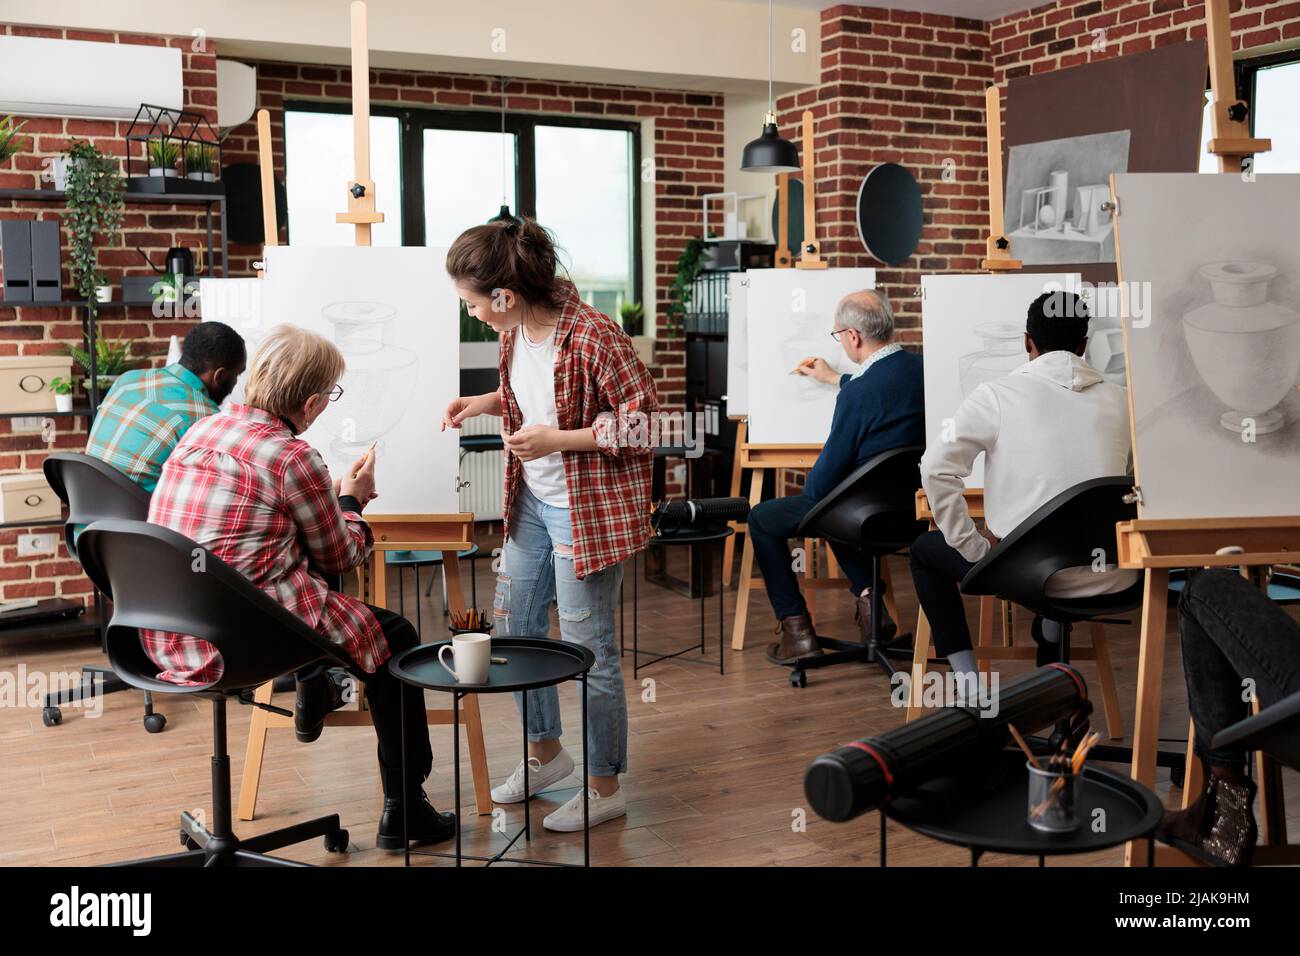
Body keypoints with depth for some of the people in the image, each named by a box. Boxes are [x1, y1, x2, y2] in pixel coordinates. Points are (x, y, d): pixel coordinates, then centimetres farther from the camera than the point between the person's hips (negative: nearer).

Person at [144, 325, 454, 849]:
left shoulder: (203, 429, 8)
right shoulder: (293, 457, -14)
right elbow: (339, 555, 0)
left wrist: (335, 494, 26)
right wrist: (351, 500, 19)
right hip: (236, 639, -8)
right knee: (395, 636, 12)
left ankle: (311, 686, 41)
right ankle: (403, 808, 15)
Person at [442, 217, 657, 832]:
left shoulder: (594, 338, -25)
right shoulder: (514, 332, -1)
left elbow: (641, 423, -20)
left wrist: (556, 440, -24)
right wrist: (484, 403, 1)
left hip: (587, 511, -9)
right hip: (531, 504, 9)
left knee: (588, 650, 2)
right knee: (513, 628, 18)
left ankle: (604, 788, 22)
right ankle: (545, 752, 41)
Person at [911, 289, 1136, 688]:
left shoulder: (996, 395, -6)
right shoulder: (1119, 400, 4)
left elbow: (937, 468, -13)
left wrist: (973, 546, -4)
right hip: (1108, 579, 4)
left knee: (925, 550, 23)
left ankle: (969, 685, 14)